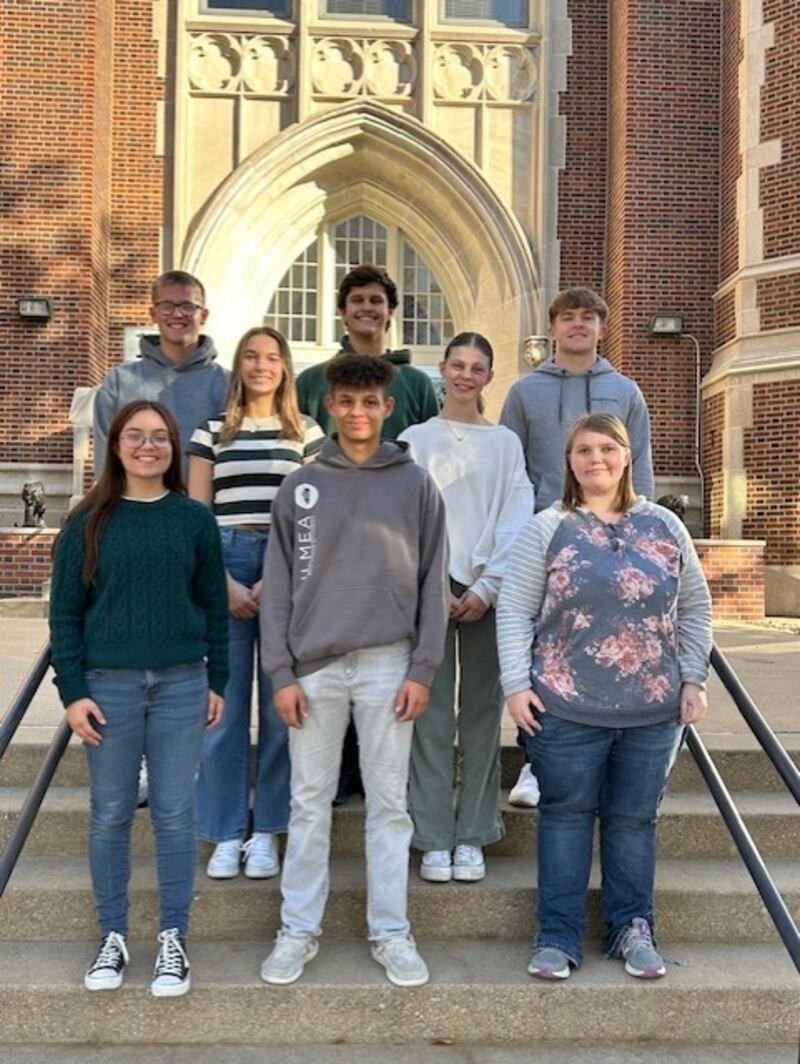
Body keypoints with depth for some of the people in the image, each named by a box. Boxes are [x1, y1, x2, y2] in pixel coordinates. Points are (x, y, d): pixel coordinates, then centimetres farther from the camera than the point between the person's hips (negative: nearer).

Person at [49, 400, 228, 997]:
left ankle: (174, 939, 18)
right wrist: (73, 691, -5)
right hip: (108, 685, 0)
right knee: (110, 815, 9)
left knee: (175, 814, 5)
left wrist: (218, 681, 5)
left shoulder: (195, 520, 3)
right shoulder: (89, 522, 1)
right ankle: (113, 937, 23)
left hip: (181, 683, 0)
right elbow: (65, 612, 1)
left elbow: (214, 606, 6)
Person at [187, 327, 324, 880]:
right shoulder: (212, 431, 11)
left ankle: (267, 832, 14)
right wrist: (225, 583, -6)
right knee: (224, 704, 1)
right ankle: (226, 834, 12)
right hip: (223, 569, 0)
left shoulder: (307, 433, 9)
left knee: (281, 705, 2)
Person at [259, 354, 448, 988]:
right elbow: (278, 587, 4)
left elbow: (433, 583, 2)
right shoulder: (299, 488, 6)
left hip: (388, 666, -1)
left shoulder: (416, 484, 4)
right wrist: (282, 672, -3)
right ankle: (299, 931, 20)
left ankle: (392, 933, 19)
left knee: (390, 804, 7)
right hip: (314, 666, 1)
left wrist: (423, 670, -4)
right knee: (309, 803, 8)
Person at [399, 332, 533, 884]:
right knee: (432, 714, -2)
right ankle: (434, 839, 5)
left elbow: (516, 523, 3)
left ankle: (474, 837, 11)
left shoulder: (507, 442, 12)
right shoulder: (415, 439, 9)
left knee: (483, 713, 3)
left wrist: (487, 587, -8)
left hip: (489, 591, 1)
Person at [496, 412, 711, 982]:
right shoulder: (546, 529, -1)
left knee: (635, 820, 12)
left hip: (655, 710, 3)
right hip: (567, 708, -2)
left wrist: (693, 679, 6)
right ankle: (558, 936, 18)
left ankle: (633, 930, 27)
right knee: (566, 816, 7)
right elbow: (514, 611, -3)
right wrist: (517, 684, -10)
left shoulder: (665, 527, 7)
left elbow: (695, 609, 13)